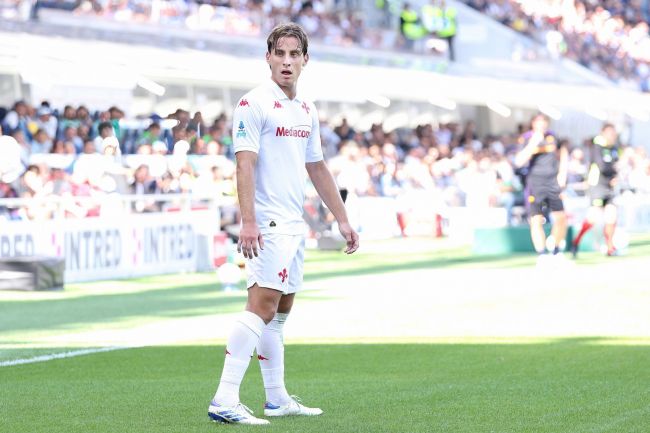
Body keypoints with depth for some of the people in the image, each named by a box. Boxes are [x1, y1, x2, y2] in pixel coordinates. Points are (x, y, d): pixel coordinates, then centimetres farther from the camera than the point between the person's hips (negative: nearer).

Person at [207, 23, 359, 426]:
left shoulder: (307, 110, 16)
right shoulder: (254, 104, -9)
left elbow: (318, 169, 23)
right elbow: (244, 165, -17)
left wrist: (343, 219, 22)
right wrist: (248, 221, -26)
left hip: (295, 224, 9)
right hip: (268, 224, -8)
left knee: (280, 311, 12)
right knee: (262, 305, -17)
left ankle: (277, 399, 18)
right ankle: (225, 400, -21)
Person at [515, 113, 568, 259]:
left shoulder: (552, 136, 6)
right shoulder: (526, 139, -5)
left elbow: (563, 153, 22)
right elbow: (519, 161, -17)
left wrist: (562, 173, 11)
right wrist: (532, 143, -25)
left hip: (553, 181, 3)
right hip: (535, 183, -3)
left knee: (561, 218, -2)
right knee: (536, 220, -8)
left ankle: (556, 251, 15)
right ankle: (541, 254, -1)